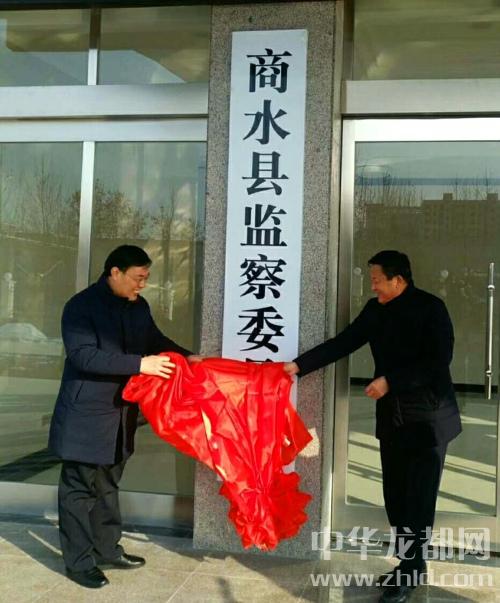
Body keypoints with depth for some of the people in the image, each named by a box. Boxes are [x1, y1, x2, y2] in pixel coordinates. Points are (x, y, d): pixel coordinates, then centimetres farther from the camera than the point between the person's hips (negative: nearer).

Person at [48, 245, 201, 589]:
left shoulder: (139, 306, 6)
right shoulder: (81, 306, -16)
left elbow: (155, 340, 20)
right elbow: (84, 356, -26)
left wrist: (186, 356, 1)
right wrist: (139, 364, -30)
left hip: (121, 412, 8)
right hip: (86, 414, -7)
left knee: (108, 484, 18)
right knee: (80, 488, 3)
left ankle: (107, 550, 31)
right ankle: (79, 562, 15)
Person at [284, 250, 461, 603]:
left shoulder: (430, 308, -13)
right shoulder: (376, 310, 4)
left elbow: (439, 360, -19)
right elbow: (343, 343, 4)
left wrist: (390, 381, -21)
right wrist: (299, 365, -3)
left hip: (428, 418, -6)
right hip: (392, 417, 6)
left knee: (419, 498, 0)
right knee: (396, 495, 11)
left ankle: (410, 573, 11)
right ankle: (410, 566, 25)